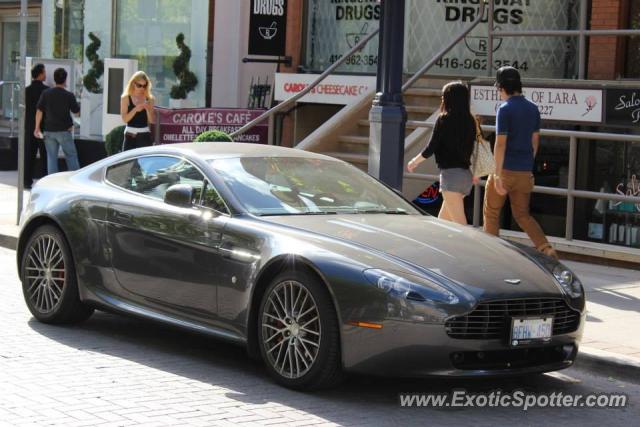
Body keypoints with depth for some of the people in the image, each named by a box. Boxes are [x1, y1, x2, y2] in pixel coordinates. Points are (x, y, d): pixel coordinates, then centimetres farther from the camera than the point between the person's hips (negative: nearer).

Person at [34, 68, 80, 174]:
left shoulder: (46, 93, -2)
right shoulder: (69, 95, -8)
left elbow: (39, 111, -2)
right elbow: (77, 112, 0)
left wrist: (37, 127, 3)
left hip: (49, 130, 2)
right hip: (64, 130, -2)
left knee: (51, 157, 7)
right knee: (71, 156, 9)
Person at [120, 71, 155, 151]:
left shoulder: (149, 99, 5)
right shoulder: (126, 98, 1)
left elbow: (152, 121, 2)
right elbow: (124, 119, -8)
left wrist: (148, 109, -14)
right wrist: (135, 109, -21)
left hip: (144, 136, 1)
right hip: (130, 136, -1)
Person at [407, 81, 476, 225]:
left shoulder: (444, 120, -9)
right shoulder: (469, 121, 7)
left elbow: (431, 148, -6)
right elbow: (470, 148, 9)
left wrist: (414, 162, 10)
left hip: (451, 174, -7)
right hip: (466, 174, 7)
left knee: (459, 223, -10)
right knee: (443, 220, 19)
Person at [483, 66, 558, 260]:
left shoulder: (505, 109, -13)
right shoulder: (533, 109, 8)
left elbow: (500, 144, -17)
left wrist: (498, 174, -18)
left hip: (506, 170, -6)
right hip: (525, 171, 6)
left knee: (491, 212, 11)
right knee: (523, 215, 13)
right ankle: (547, 249, -4)